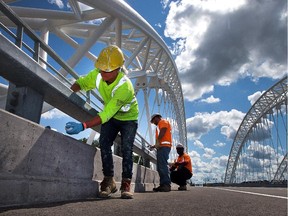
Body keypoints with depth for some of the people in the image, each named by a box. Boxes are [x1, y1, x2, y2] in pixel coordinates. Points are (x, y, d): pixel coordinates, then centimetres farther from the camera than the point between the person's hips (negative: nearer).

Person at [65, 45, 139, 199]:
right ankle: (109, 181, -5)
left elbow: (106, 114, -44)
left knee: (126, 149, -13)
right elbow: (81, 83, -6)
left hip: (128, 118, -4)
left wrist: (83, 126, -52)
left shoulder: (125, 86, -40)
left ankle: (126, 184, -1)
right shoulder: (97, 75, -22)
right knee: (104, 143, -13)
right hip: (111, 117, 4)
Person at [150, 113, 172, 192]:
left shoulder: (163, 121, 6)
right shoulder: (160, 124, 32)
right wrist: (155, 146, 25)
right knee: (160, 167, 4)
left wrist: (157, 142, -17)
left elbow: (162, 132, -13)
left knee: (163, 165, -17)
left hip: (164, 146, -10)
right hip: (162, 147, 10)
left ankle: (167, 185, -22)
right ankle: (163, 185, 2)